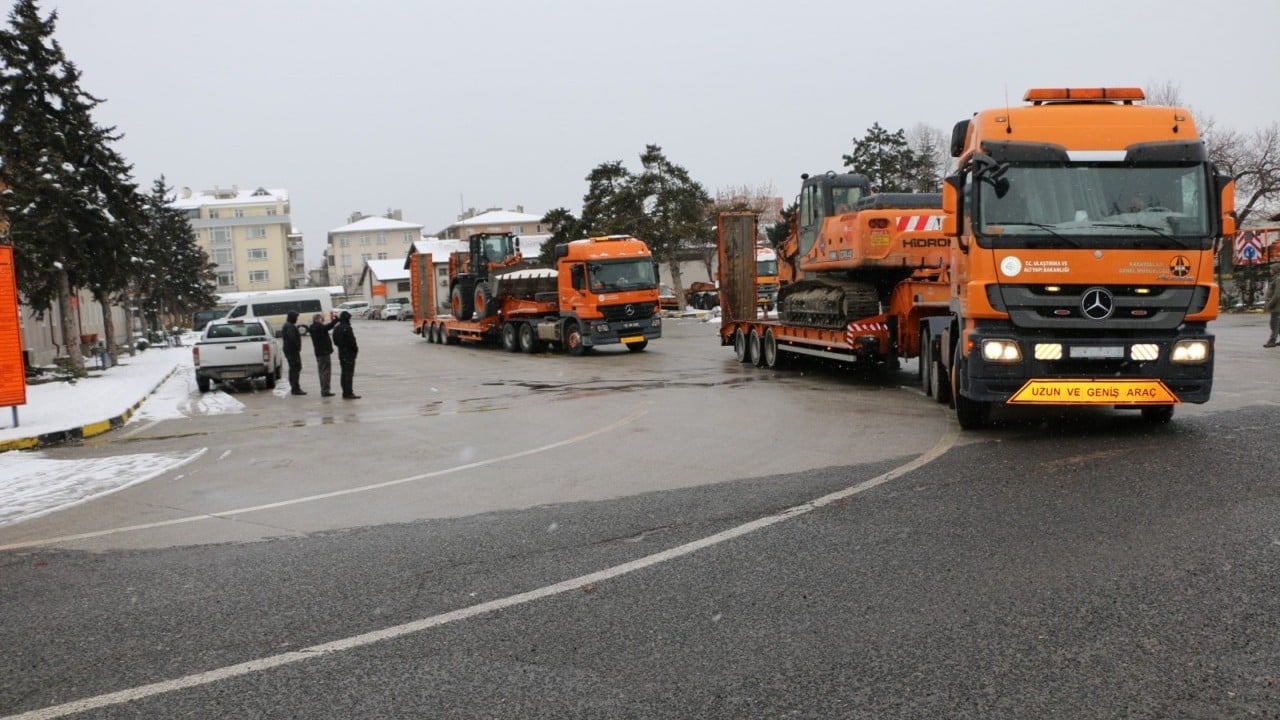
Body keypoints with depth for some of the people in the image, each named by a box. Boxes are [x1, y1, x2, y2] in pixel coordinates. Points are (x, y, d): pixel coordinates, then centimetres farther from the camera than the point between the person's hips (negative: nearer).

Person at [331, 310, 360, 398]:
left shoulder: (336, 329, 10)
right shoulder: (347, 328, -19)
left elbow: (335, 342, 14)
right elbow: (352, 341, -20)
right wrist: (356, 348, -3)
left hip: (341, 354, 9)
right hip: (349, 354, -9)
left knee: (343, 374, 13)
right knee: (349, 374, -6)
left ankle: (346, 392, 18)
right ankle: (348, 393, -6)